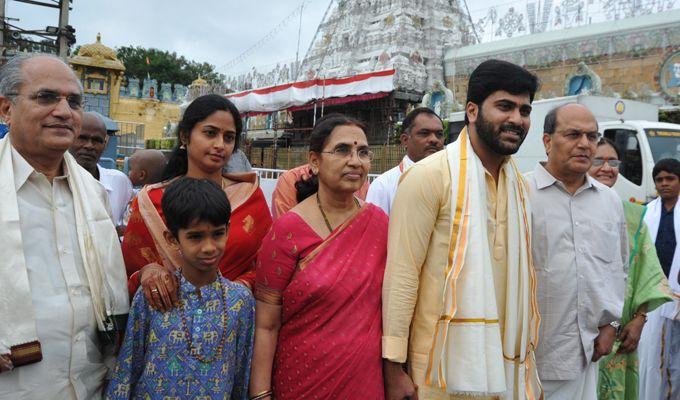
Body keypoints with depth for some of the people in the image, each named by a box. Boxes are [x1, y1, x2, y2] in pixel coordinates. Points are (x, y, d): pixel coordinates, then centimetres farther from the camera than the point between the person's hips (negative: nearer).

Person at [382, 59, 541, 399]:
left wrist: (526, 349, 13)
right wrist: (393, 366, -17)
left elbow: (520, 273, 13)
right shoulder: (430, 175, -13)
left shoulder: (520, 183, 9)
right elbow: (402, 274, -16)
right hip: (444, 361, -6)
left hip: (507, 360, 6)